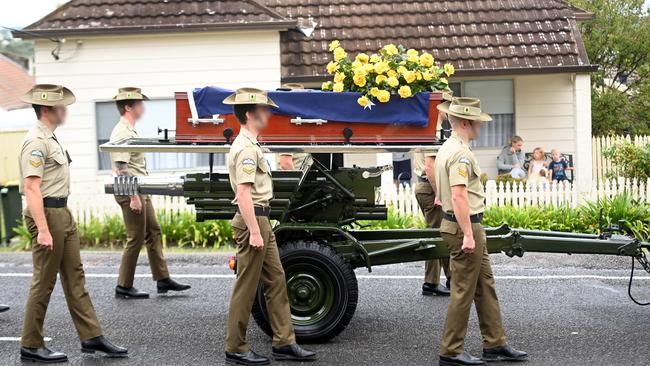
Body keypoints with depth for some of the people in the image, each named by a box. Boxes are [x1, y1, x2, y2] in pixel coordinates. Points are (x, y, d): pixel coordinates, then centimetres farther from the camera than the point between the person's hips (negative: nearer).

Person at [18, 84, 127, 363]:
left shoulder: (50, 138, 14)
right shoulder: (36, 141, -16)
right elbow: (31, 187, -22)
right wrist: (43, 230, -27)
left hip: (63, 213, 10)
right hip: (47, 214, -10)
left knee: (75, 277, 10)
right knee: (44, 283, -1)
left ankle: (91, 337, 16)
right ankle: (31, 346, 12)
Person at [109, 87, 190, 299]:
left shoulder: (130, 131, 16)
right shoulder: (122, 133, -16)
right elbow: (122, 168, -22)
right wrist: (134, 197, -24)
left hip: (141, 192, 10)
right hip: (130, 192, -10)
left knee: (154, 234, 12)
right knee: (136, 240, -4)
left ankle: (163, 280, 18)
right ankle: (124, 287, 6)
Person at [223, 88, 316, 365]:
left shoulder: (249, 144, 17)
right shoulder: (246, 148, -15)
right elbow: (243, 192, -23)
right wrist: (254, 232, -25)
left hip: (261, 220, 10)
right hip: (252, 220, -10)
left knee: (276, 280, 12)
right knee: (246, 287, -2)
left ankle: (284, 343, 18)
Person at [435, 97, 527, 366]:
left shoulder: (447, 148, 15)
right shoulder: (460, 153, -18)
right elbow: (459, 196, -26)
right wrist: (467, 235, -25)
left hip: (466, 226, 10)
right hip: (465, 226, -10)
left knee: (485, 286, 15)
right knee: (463, 291, -3)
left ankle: (495, 344, 22)